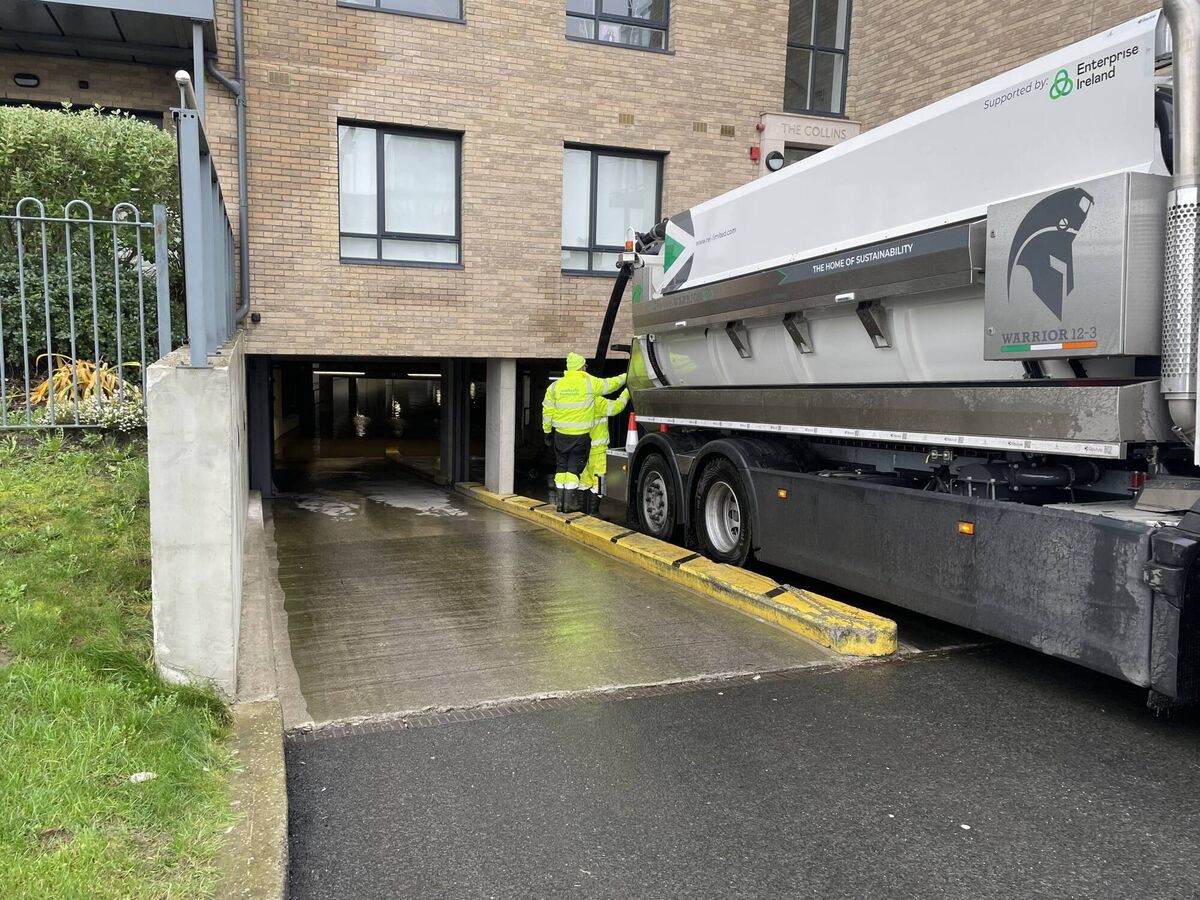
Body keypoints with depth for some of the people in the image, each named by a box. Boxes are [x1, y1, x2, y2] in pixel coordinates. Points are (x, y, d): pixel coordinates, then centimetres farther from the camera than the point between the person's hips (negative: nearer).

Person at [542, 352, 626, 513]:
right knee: (574, 468, 3)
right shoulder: (591, 383, -6)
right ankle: (570, 503, 2)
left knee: (561, 467, 13)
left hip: (561, 434, 3)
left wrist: (547, 431, 15)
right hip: (581, 435, -3)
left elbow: (547, 411, 6)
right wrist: (626, 377, 26)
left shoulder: (555, 386, 3)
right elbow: (611, 384, 8)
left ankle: (559, 502, 15)